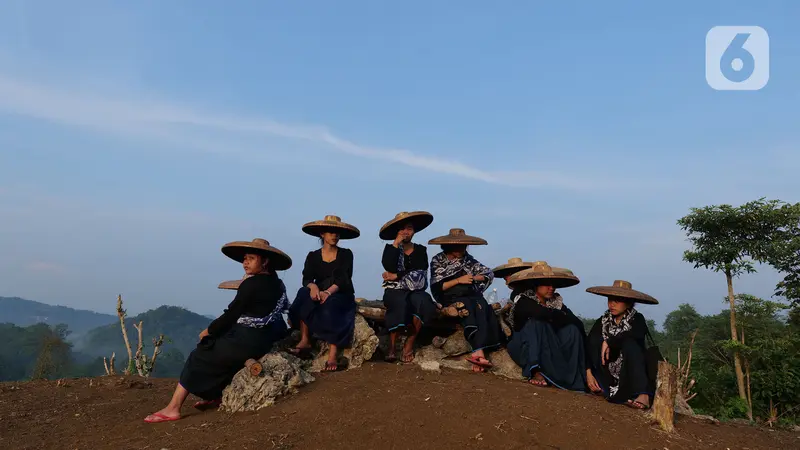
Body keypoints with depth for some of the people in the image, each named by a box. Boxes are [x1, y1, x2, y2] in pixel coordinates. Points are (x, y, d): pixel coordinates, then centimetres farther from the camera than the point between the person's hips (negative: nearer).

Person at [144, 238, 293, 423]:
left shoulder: (251, 284, -15)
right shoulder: (276, 283, 8)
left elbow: (231, 315, -10)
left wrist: (208, 331, 2)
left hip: (246, 342, -8)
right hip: (265, 341, 8)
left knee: (198, 357, 8)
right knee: (217, 353, 29)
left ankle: (173, 408, 10)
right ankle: (218, 396, 29)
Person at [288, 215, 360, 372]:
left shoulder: (346, 254, 3)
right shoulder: (313, 256, 8)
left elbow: (344, 278, -12)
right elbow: (306, 278, -7)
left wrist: (328, 292, -31)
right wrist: (313, 286, -32)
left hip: (342, 296, -2)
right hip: (321, 294, 2)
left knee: (330, 307, -36)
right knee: (305, 295, -31)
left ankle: (332, 356, -44)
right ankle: (305, 341, -32)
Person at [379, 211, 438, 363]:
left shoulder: (421, 250, 11)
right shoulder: (391, 248, 8)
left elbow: (419, 275, -5)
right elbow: (389, 268, -14)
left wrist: (397, 276, -10)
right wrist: (396, 243, -9)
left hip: (415, 291, 2)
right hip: (394, 291, -1)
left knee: (422, 301, -34)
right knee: (401, 303, -36)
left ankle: (409, 343, -21)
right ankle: (392, 346, -26)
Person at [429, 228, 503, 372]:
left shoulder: (467, 259, 15)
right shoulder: (438, 261, 5)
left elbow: (489, 274, 14)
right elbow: (436, 288, -5)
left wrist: (473, 277, -5)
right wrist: (458, 280, -11)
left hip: (471, 296, 3)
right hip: (451, 299, -3)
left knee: (481, 305, -32)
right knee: (468, 306, -35)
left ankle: (477, 352, -46)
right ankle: (480, 353, -45)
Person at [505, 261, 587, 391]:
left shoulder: (556, 301, 1)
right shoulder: (523, 301, -14)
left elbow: (577, 322, -10)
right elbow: (542, 314, -34)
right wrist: (561, 317, -22)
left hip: (550, 350, 4)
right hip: (524, 349, -4)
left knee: (572, 329, -20)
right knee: (535, 323, -31)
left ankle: (572, 377, -21)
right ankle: (535, 371, -35)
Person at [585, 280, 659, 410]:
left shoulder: (637, 319, -2)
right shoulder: (603, 321, 4)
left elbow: (637, 334, -28)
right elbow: (589, 347, -5)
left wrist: (609, 342, -26)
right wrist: (588, 373, -17)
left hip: (632, 373, -2)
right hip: (610, 373, 3)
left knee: (629, 343, -30)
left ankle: (644, 395, -46)